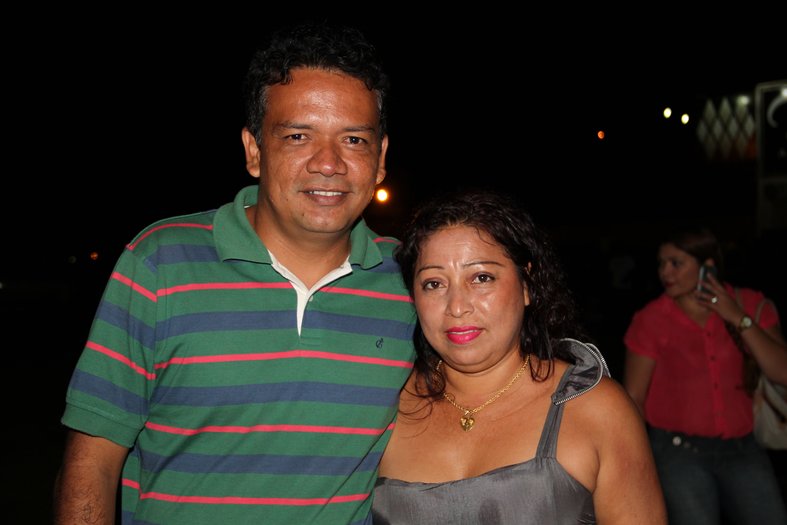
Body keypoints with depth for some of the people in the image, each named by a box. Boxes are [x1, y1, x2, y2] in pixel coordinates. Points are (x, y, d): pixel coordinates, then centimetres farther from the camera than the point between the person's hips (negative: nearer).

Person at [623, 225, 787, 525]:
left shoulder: (747, 305, 2)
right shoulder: (651, 319, -5)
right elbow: (634, 398, -3)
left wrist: (739, 319, -12)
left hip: (740, 446, 3)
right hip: (678, 449, -3)